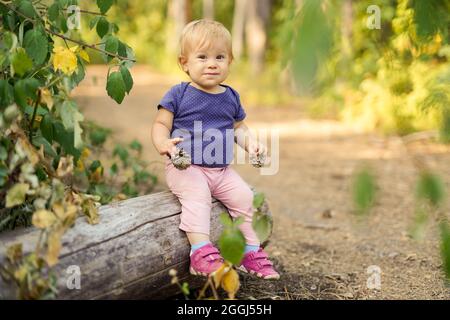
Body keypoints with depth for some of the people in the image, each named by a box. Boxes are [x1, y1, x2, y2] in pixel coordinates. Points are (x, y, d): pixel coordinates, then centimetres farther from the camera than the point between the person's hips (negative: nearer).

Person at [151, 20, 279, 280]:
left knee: (244, 196, -7)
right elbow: (161, 124, -4)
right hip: (185, 167, -5)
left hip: (222, 170, 5)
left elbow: (239, 127, 21)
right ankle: (201, 251, -36)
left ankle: (251, 251, 7)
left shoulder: (231, 97, 11)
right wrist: (163, 143, -25)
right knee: (197, 195, -31)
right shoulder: (178, 94, -3)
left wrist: (251, 142, 0)